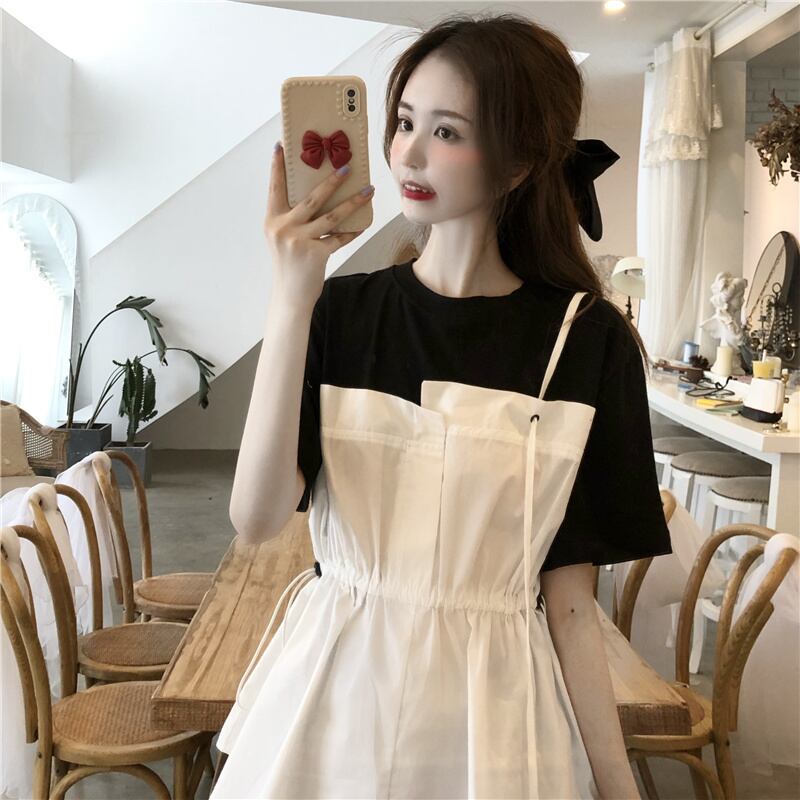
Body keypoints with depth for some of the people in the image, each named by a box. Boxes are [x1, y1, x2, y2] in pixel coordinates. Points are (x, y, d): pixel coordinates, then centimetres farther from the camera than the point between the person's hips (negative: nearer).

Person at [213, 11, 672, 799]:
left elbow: (568, 595, -7)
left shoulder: (585, 339, -8)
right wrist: (291, 300, -22)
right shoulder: (341, 309, -4)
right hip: (331, 687, 1)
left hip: (490, 707, -1)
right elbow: (257, 515, -16)